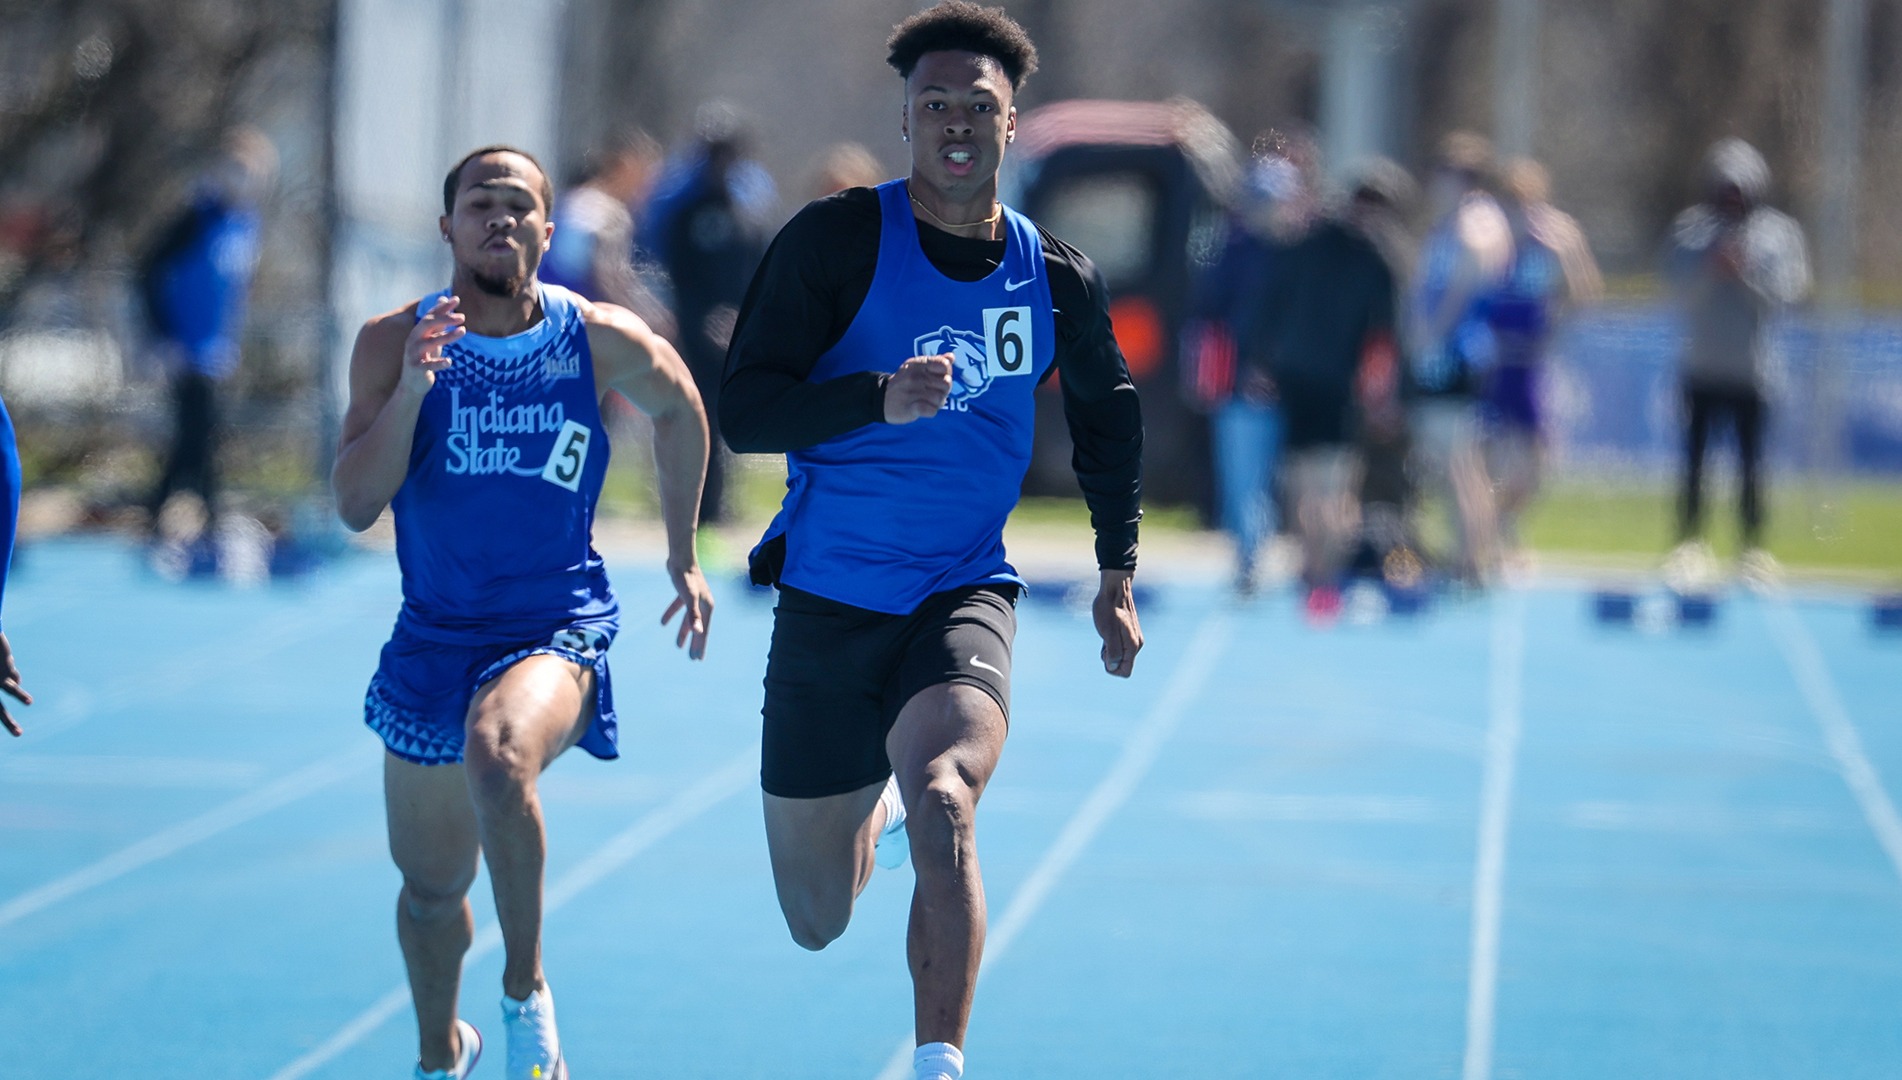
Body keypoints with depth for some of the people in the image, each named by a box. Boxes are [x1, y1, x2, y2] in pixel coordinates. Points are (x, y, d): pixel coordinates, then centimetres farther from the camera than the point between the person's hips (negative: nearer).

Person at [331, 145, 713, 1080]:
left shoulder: (605, 343, -7)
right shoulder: (394, 342, -7)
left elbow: (679, 410, 15)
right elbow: (356, 505, -15)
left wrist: (683, 558, 20)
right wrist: (414, 386, -27)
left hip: (557, 628, -3)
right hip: (433, 640, 3)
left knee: (498, 755, -37)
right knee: (431, 888, 15)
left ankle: (526, 992, -17)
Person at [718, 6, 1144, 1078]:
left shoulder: (1059, 277, 2)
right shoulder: (837, 240, -7)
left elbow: (1109, 410, 22)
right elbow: (742, 409, -14)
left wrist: (1119, 569, 19)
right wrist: (882, 397, -29)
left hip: (965, 597, 0)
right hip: (828, 600, 0)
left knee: (944, 807, -32)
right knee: (818, 923, 11)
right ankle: (877, 810, 47)